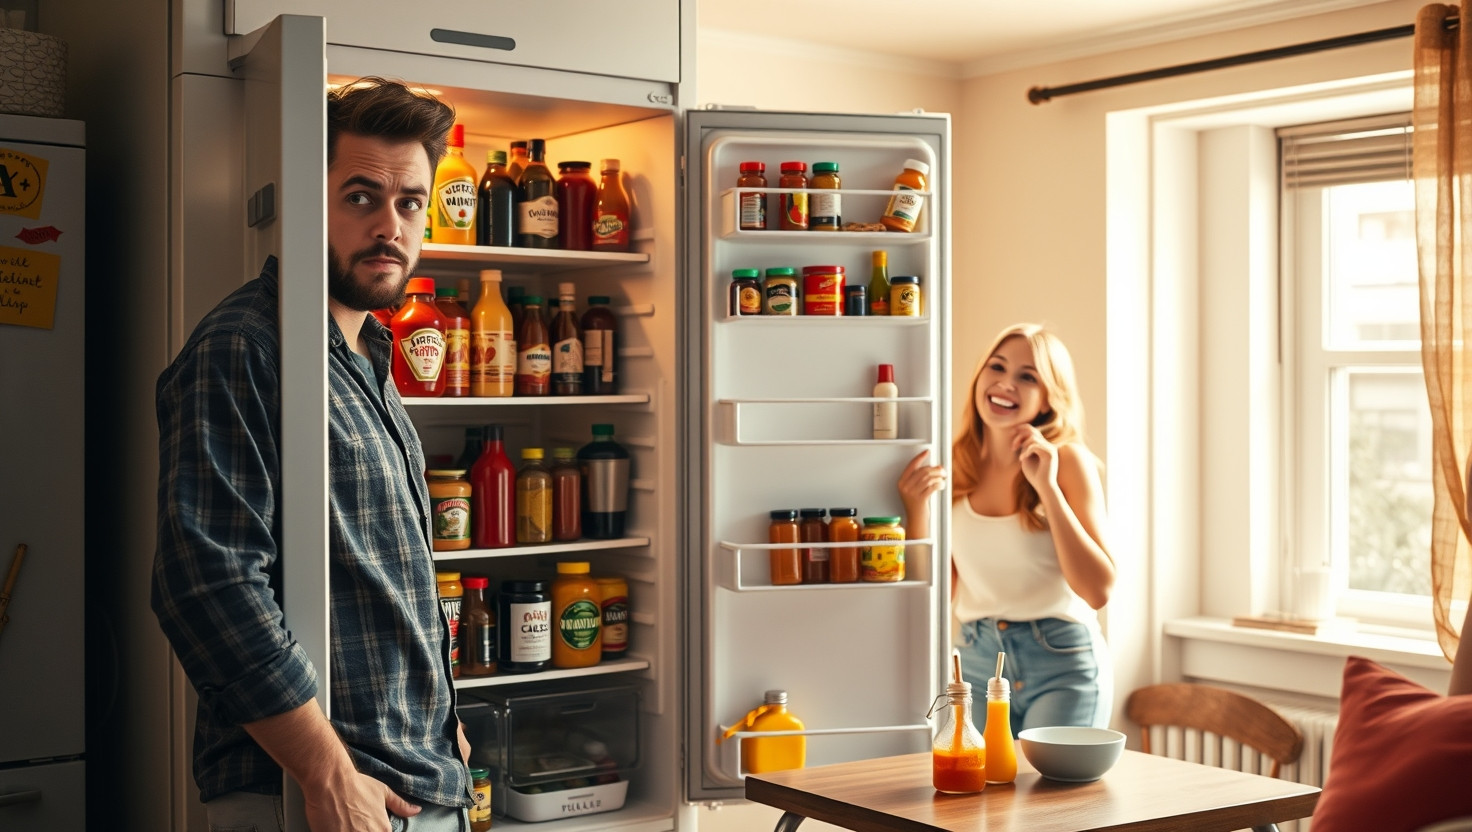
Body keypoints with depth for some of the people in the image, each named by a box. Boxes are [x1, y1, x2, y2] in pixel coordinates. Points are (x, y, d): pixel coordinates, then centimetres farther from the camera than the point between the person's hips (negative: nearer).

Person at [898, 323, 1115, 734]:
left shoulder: (1068, 460, -8)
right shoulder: (954, 466, 1)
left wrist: (1048, 487, -18)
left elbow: (1098, 590, -15)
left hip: (1062, 666, -3)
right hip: (977, 664, 3)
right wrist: (916, 510, -10)